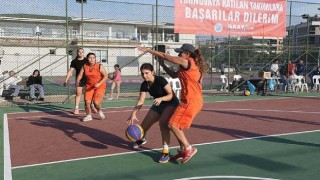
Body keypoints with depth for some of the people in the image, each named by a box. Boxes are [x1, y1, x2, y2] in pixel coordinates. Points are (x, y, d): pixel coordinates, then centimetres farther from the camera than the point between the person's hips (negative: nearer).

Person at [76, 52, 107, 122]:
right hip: (89, 86, 4)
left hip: (100, 86, -4)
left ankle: (99, 111, 18)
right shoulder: (84, 66, 0)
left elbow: (105, 76, -11)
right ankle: (89, 116, 17)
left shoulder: (99, 66, -11)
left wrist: (99, 83, -23)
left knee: (96, 102, -17)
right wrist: (78, 81, -20)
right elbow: (80, 75, 0)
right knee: (87, 101, -7)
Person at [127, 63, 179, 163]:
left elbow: (171, 94, -25)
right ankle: (142, 139, 46)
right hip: (158, 105, 6)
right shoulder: (144, 85, -9)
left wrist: (161, 99, -43)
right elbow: (141, 101, -9)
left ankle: (166, 152, -26)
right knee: (144, 125, 8)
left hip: (171, 103, -6)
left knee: (163, 123, -33)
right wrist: (134, 113, -21)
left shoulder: (160, 80, -26)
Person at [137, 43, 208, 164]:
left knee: (173, 125, -6)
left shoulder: (187, 62, -11)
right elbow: (174, 75, 25)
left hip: (190, 101, -10)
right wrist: (162, 65, 17)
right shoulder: (187, 66, 16)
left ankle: (189, 149, 0)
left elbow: (165, 56, -8)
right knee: (177, 125, 14)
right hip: (193, 100, 10)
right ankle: (183, 151, 20)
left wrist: (148, 50, -1)